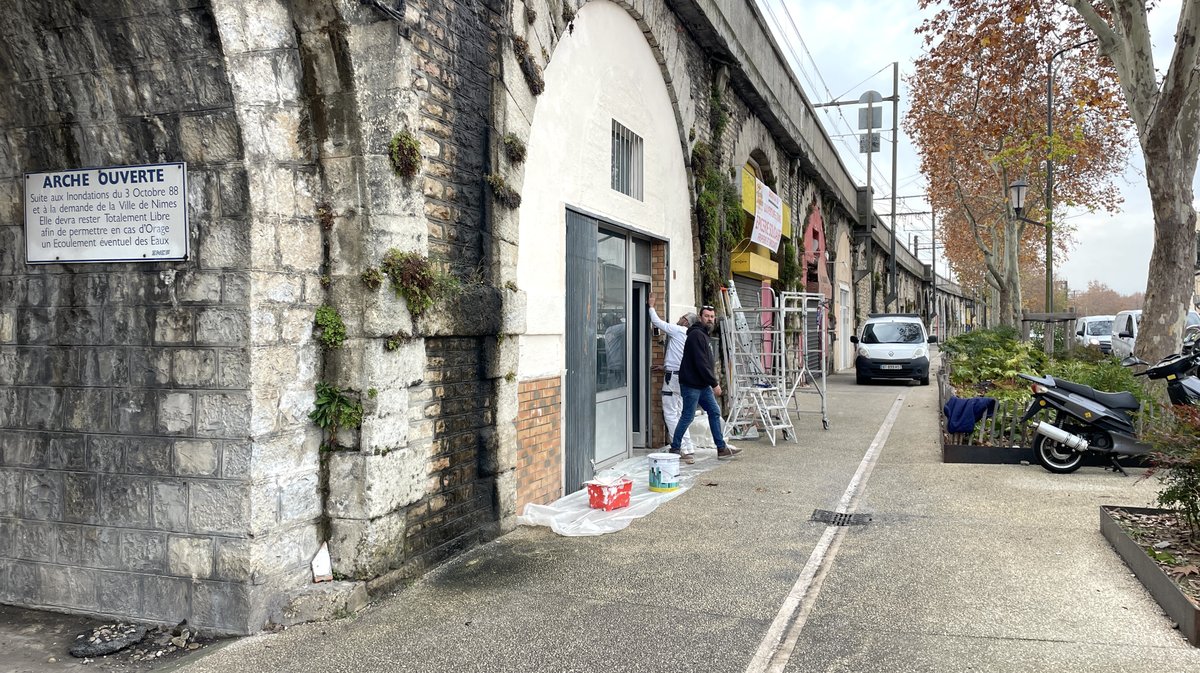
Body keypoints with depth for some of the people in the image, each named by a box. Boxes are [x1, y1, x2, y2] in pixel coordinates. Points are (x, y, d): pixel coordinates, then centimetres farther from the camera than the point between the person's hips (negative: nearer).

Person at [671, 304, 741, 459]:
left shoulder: (703, 334, 16)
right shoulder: (696, 334, -16)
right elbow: (701, 363, -22)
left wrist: (713, 381, 16)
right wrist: (714, 383, -18)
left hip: (702, 385, 10)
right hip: (691, 384, -10)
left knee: (715, 412, 10)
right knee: (687, 417, -2)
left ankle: (722, 448, 15)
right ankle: (674, 449, 10)